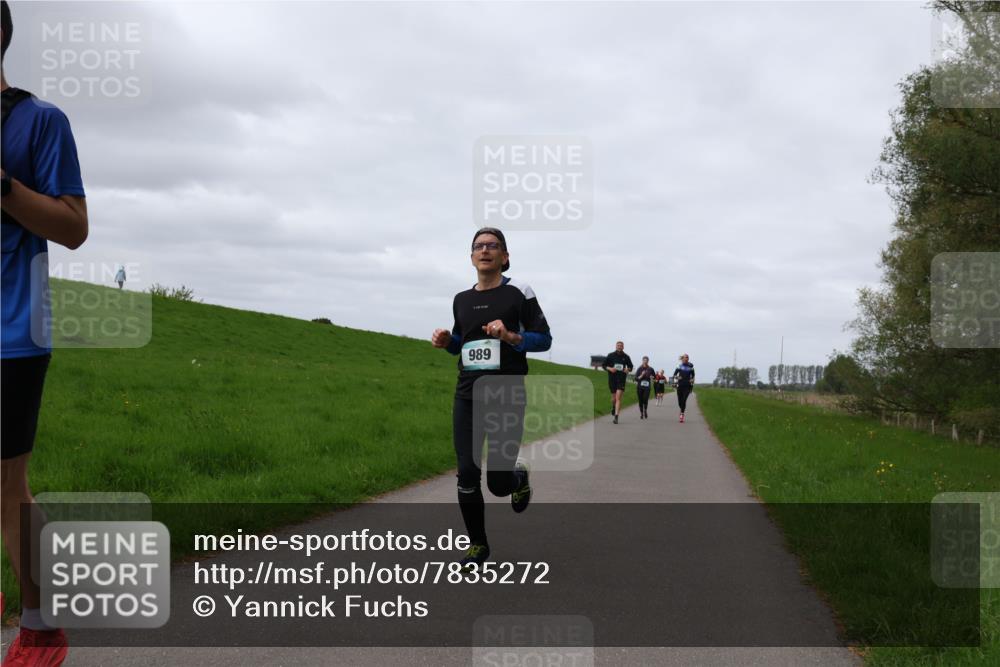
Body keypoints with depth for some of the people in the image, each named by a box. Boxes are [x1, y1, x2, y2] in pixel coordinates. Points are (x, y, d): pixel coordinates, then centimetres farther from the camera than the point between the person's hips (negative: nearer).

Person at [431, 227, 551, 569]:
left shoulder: (518, 292, -2)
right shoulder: (461, 299, 12)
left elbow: (544, 338, -2)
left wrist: (510, 336, -18)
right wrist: (446, 340, 4)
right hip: (467, 397, 4)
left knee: (499, 482, -6)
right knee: (466, 474, -3)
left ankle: (519, 475, 32)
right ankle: (478, 545, 16)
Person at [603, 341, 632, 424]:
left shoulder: (626, 357, 4)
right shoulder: (610, 356, 2)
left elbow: (630, 367, 15)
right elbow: (604, 365, 8)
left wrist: (628, 369, -7)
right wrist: (609, 368, -12)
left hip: (621, 379, -1)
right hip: (612, 379, 1)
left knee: (618, 398, -13)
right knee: (614, 397, 8)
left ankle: (616, 417, -15)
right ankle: (613, 407, 43)